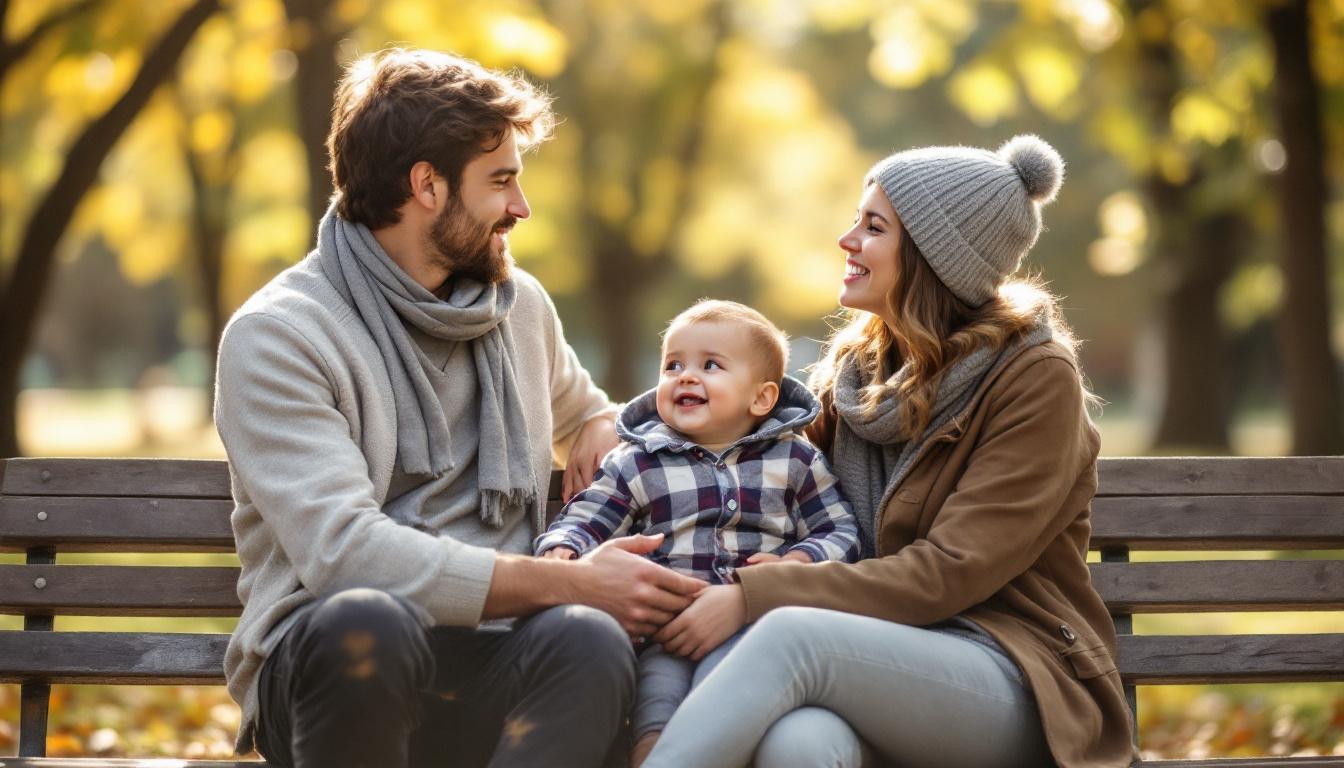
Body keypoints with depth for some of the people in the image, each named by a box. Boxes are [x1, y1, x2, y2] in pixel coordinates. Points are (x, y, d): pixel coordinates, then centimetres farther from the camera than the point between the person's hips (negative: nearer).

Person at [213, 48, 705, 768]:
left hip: (490, 667, 4)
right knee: (364, 621, -41)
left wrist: (604, 432, 14)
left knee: (588, 638, -33)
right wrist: (573, 583, -17)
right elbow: (343, 551, -17)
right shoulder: (276, 336, -3)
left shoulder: (520, 304, 18)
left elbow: (585, 409, 41)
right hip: (324, 663, -4)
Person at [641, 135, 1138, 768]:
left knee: (793, 634, -35)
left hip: (1014, 676, -4)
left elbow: (951, 572, -14)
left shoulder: (1035, 377, -5)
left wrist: (753, 597, -19)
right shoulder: (855, 364, 14)